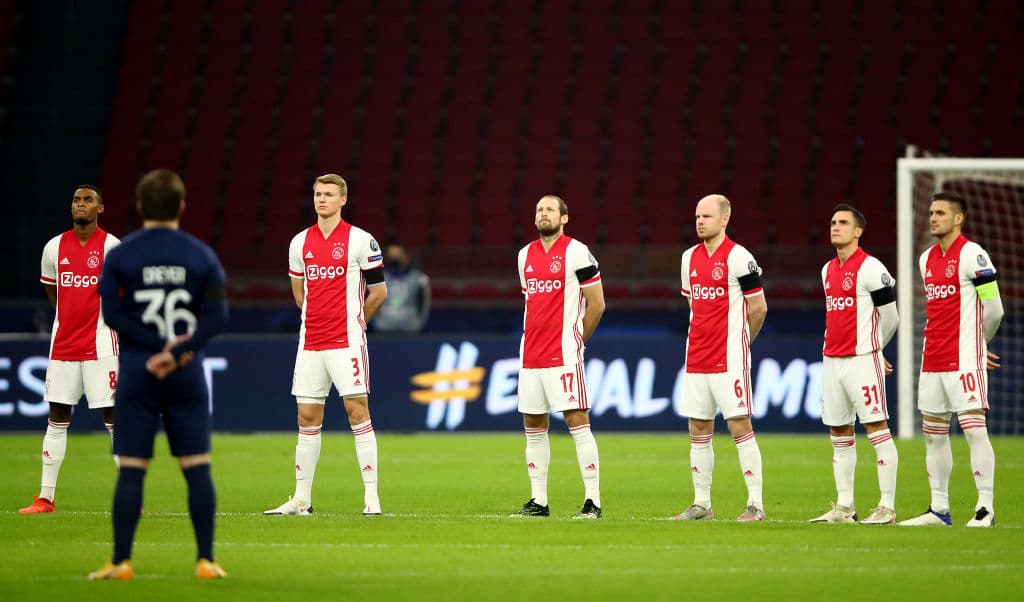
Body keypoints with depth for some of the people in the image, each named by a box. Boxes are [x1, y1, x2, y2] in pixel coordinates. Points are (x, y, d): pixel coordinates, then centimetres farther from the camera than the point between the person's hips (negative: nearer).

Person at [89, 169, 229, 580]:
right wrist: (176, 351, -13)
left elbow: (111, 314, -8)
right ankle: (206, 561, 2)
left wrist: (163, 345, -8)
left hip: (136, 374, 0)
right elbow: (217, 317, -7)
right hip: (187, 375, 1)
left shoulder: (120, 255, 0)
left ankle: (121, 562, 0)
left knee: (131, 469, 1)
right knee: (197, 467, 4)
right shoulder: (202, 256, 2)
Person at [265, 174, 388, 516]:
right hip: (310, 343, 5)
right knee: (307, 417, 6)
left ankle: (371, 496, -6)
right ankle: (301, 499, 11)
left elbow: (379, 292, 2)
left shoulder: (360, 241, -4)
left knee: (357, 410, -8)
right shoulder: (301, 242, 10)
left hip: (347, 341, -5)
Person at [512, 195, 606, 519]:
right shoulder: (525, 255, 14)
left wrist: (576, 340, 4)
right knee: (533, 426, 7)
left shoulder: (576, 252, -6)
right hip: (530, 355, 7)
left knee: (577, 421, -9)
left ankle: (593, 501, -9)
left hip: (564, 355, -7)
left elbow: (596, 304, -3)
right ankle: (538, 501, 13)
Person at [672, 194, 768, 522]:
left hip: (729, 359, -7)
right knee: (699, 430, 8)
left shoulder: (739, 257, -9)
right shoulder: (690, 258, 11)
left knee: (739, 425, -7)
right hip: (696, 357, 7)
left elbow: (758, 308, -3)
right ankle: (702, 504, 13)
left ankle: (755, 504, -4)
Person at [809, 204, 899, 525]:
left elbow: (890, 317, -3)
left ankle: (887, 507, -9)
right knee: (839, 434, 9)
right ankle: (844, 507, 14)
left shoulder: (870, 268, -9)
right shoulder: (828, 270, 15)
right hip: (832, 360, 8)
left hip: (862, 360, -8)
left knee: (877, 429, -8)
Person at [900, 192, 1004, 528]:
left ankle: (985, 509, -11)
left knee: (974, 429, -11)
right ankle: (939, 510, 14)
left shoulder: (972, 255, -9)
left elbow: (994, 309, -8)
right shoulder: (926, 259, 14)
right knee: (933, 433, 8)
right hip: (932, 359, 8)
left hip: (964, 361, -8)